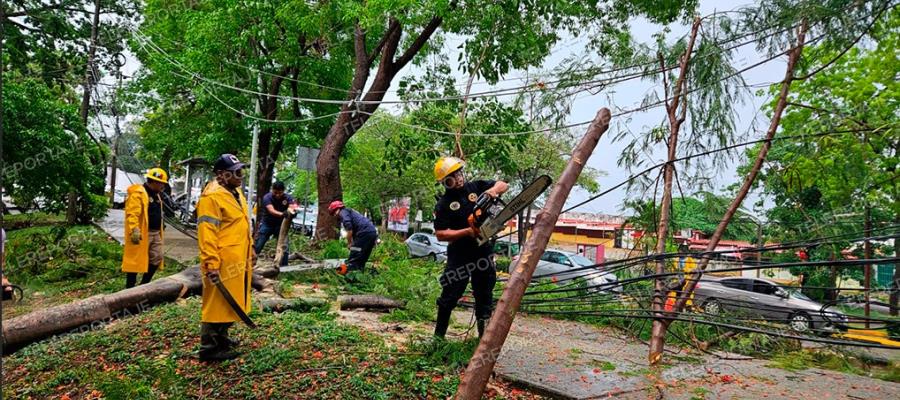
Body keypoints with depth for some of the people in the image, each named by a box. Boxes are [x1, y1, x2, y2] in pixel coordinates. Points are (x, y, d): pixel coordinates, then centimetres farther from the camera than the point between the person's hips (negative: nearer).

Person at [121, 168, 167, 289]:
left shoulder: (156, 195, 16)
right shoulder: (138, 193, -14)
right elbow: (132, 214, -23)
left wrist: (159, 231, 22)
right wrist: (134, 230, -31)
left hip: (155, 233, 10)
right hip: (142, 234, -10)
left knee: (157, 258, 12)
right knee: (135, 261, -2)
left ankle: (144, 285, 24)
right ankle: (130, 288, 5)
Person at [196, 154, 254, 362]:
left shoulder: (235, 192, 14)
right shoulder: (212, 196, -17)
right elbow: (206, 233, -22)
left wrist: (249, 250, 24)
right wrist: (211, 264, -25)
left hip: (238, 261, 10)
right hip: (222, 263, -10)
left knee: (230, 302, 19)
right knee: (217, 304, -1)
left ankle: (221, 338, 33)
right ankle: (209, 348, 9)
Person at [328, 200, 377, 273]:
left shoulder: (343, 212, 5)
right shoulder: (351, 213, 32)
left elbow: (349, 229, -12)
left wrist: (349, 244, -1)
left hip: (365, 233, -9)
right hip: (373, 232, 9)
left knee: (352, 262, -8)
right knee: (361, 261, 15)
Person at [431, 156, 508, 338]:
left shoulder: (476, 187, 2)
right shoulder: (443, 204, -6)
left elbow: (504, 185, 6)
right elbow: (440, 234, -11)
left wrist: (493, 190, -17)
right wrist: (467, 231, -21)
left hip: (484, 251, 3)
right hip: (460, 256, -3)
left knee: (485, 296, 10)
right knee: (450, 296, 3)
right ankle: (438, 335, 18)